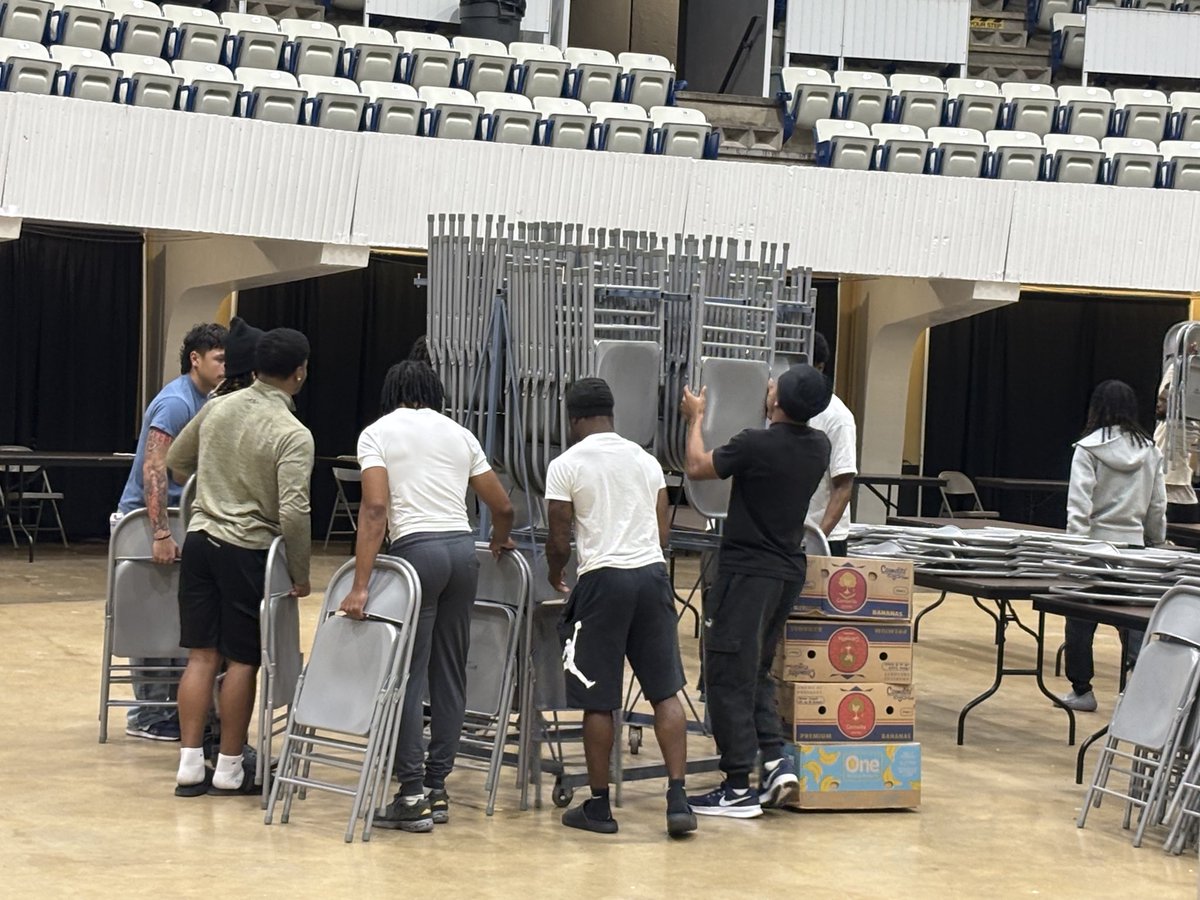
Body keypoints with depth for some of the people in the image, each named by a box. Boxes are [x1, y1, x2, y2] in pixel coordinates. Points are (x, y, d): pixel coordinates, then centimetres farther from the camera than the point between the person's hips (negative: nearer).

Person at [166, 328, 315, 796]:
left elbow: (176, 461, 19)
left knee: (202, 655, 9)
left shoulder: (218, 407, 4)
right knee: (242, 660, 5)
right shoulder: (293, 435, -15)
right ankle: (229, 769, 13)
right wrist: (300, 574, -8)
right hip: (248, 551, -5)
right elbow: (293, 512, -20)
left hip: (200, 539, 6)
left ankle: (190, 764, 9)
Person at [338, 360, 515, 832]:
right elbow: (503, 507, 17)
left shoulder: (377, 433, 4)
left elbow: (375, 507, -9)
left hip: (416, 549, -5)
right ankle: (437, 788, 14)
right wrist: (499, 542, 40)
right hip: (463, 549, 5)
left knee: (408, 674, -2)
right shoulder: (459, 434, 17)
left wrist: (359, 586, -12)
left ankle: (412, 794, -6)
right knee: (450, 672, 10)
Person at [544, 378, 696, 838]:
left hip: (604, 580, -4)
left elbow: (560, 542, -2)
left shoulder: (566, 465, -3)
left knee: (598, 700, 5)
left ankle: (598, 806, 12)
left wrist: (553, 573, 18)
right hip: (653, 575, 4)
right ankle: (678, 800, 2)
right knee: (666, 692, 8)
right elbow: (663, 532, 13)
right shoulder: (646, 460, 12)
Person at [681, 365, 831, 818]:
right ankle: (776, 761, 6)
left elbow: (698, 467, -2)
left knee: (728, 677, 0)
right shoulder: (818, 447, 2)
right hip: (789, 569, 7)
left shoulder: (755, 445, -19)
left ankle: (738, 788, 1)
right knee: (756, 671, 19)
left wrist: (696, 418, 13)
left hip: (747, 571, -7)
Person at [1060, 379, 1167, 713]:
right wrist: (1156, 546, 21)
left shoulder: (1089, 448, -8)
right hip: (1134, 546, 4)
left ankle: (1081, 690, 16)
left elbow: (1079, 507, -13)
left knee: (1081, 620, 8)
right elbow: (1157, 510, 10)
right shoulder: (1150, 452, 5)